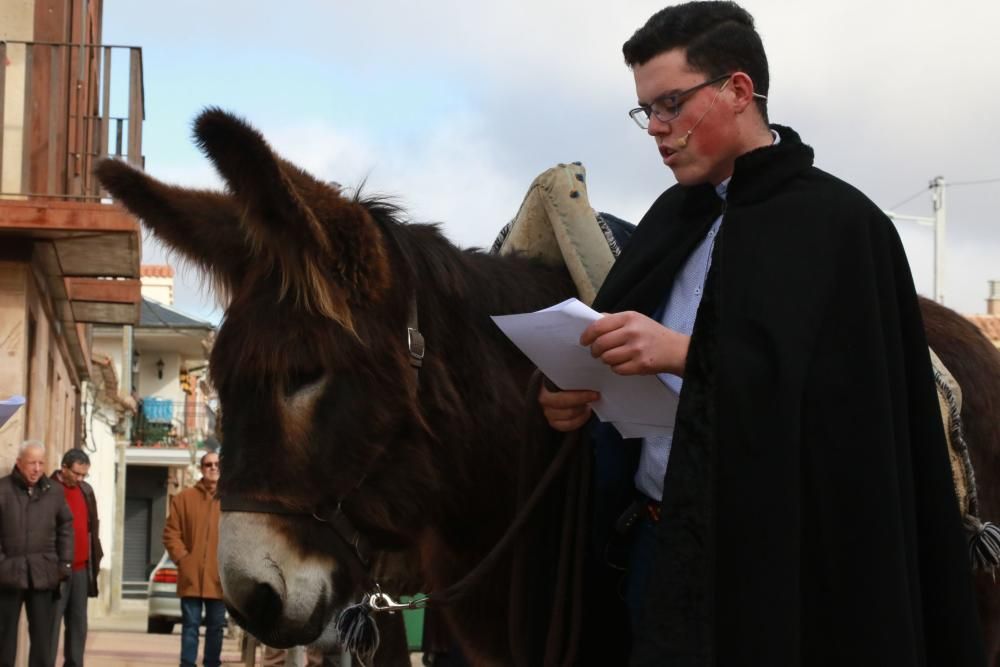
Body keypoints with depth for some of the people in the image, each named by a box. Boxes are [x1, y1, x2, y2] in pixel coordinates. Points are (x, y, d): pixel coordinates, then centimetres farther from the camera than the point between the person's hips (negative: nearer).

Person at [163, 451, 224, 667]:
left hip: (219, 577, 1)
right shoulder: (184, 498, 5)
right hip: (191, 576, -1)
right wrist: (182, 558, -6)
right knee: (190, 624, 1)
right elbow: (171, 533, 3)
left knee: (216, 625, 7)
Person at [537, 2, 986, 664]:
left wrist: (685, 353, -24)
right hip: (653, 540, 6)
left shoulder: (837, 223, -6)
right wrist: (580, 392, -7)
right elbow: (621, 354, 16)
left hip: (766, 556, -6)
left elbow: (840, 394, -16)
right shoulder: (673, 214, 14)